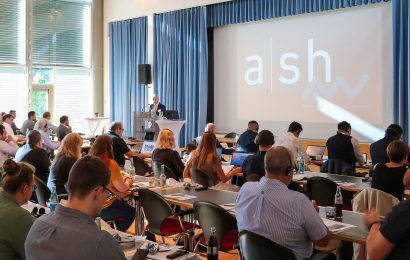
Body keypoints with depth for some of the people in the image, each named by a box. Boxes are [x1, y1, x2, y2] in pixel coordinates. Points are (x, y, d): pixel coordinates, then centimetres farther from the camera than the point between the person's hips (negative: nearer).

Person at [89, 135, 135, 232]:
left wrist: (121, 180, 17)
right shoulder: (110, 164, -19)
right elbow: (122, 188, -14)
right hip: (104, 208, -7)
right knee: (131, 212, 21)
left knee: (123, 204, 31)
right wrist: (128, 182, 7)